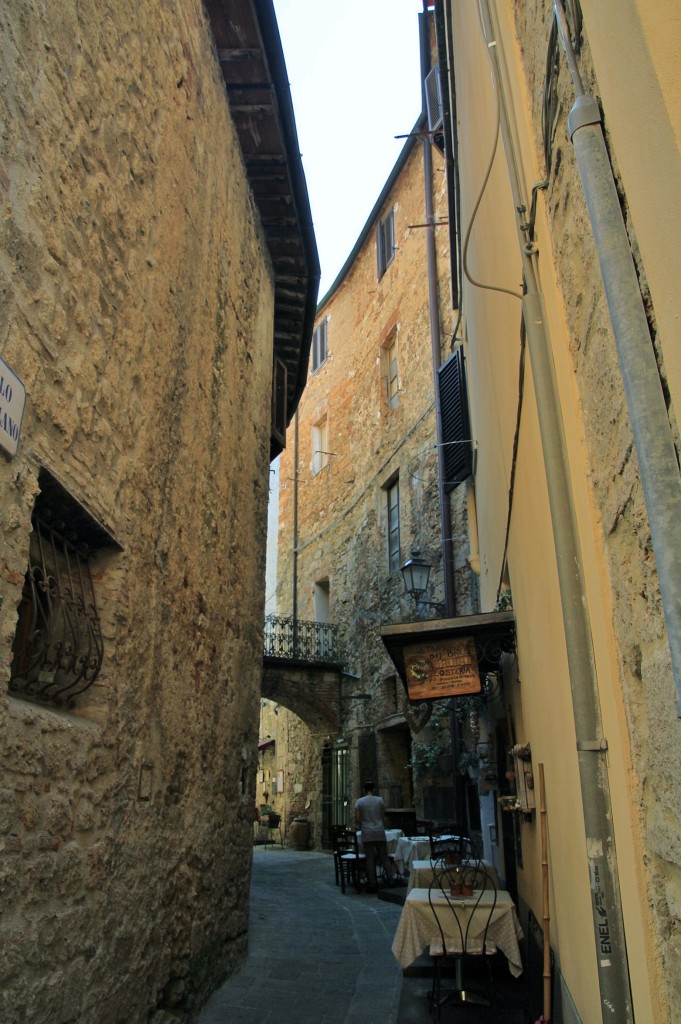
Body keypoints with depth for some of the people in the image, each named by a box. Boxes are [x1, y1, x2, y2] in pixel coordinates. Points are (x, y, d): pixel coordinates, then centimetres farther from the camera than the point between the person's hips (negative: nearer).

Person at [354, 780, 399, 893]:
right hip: (379, 832, 1)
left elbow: (357, 819, -5)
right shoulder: (380, 800, 2)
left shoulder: (359, 802, -2)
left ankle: (372, 885, 6)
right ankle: (392, 876, -3)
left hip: (367, 833, -1)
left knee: (370, 859, 3)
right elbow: (383, 816, 8)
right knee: (384, 857, 10)